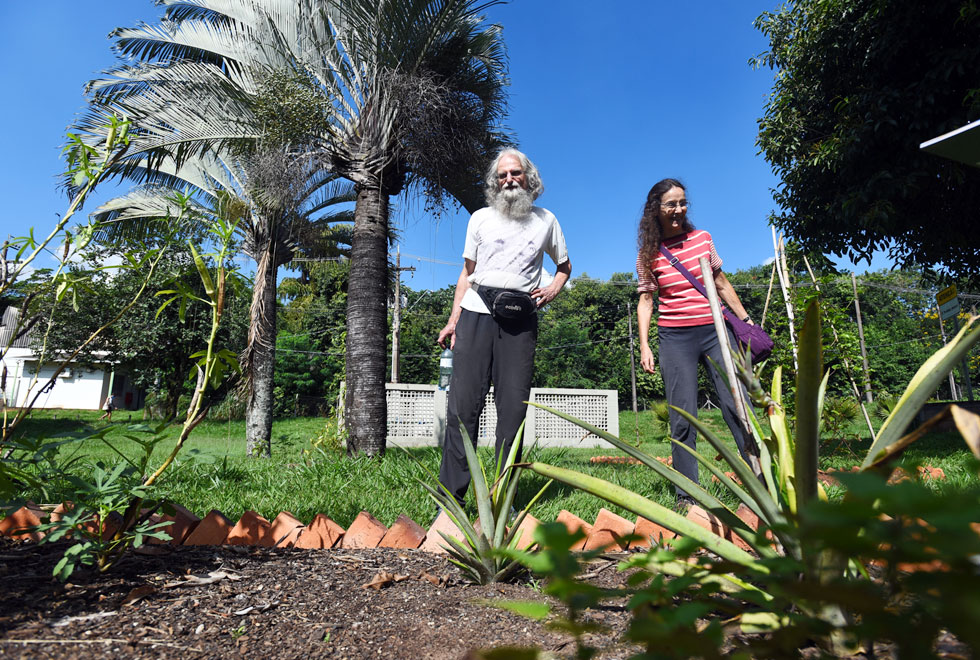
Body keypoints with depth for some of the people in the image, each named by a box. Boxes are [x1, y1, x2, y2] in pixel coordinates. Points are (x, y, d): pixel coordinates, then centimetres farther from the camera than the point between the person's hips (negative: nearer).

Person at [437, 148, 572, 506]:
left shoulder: (546, 220, 16)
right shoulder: (481, 218, 15)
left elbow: (564, 266, 26)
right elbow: (466, 273, 15)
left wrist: (552, 289, 4)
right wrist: (453, 321, 4)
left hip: (520, 320, 1)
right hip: (476, 314, 0)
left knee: (513, 407, -2)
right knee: (464, 404, -5)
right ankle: (451, 494, 1)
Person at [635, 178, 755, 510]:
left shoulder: (702, 238, 9)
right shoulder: (649, 253, 3)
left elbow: (721, 283, 17)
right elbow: (646, 300, 2)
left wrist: (745, 319, 16)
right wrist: (644, 346, -7)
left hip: (715, 330, 2)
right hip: (675, 337, -2)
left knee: (737, 404, -3)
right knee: (682, 418, 0)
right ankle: (686, 495, 9)